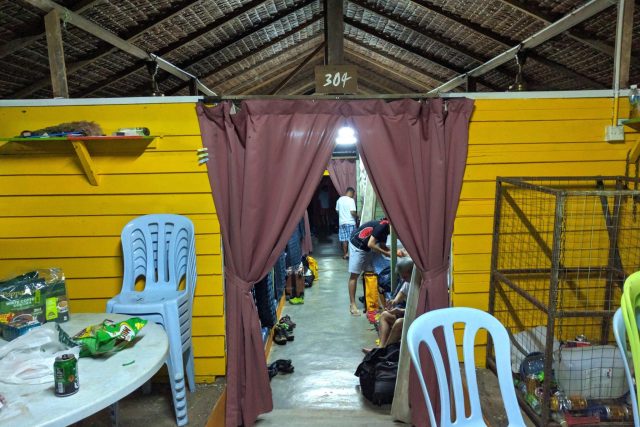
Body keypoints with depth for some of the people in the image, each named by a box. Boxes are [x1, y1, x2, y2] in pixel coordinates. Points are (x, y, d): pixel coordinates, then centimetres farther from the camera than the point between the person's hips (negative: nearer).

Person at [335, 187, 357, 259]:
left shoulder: (340, 199, 6)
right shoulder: (351, 200, -13)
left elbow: (337, 210, 14)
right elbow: (352, 212, -19)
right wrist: (357, 216, 0)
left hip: (341, 222, 6)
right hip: (350, 223, -6)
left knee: (344, 239, 9)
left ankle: (345, 254, 13)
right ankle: (348, 253, -2)